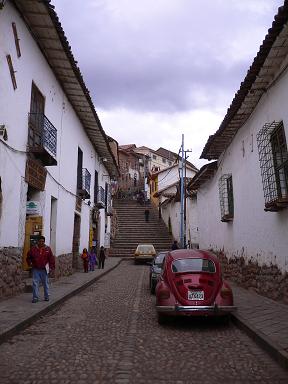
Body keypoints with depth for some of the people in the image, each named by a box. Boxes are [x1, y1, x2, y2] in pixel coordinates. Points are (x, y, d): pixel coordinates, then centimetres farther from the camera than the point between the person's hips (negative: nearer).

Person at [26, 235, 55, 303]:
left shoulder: (48, 249, 0)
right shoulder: (33, 249, 0)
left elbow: (51, 259, 2)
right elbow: (28, 257, 12)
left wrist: (51, 267, -2)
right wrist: (30, 263, -1)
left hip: (44, 270, 0)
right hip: (35, 269, 0)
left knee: (45, 284, 10)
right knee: (35, 283, -2)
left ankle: (46, 297, 22)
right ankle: (35, 297, 7)